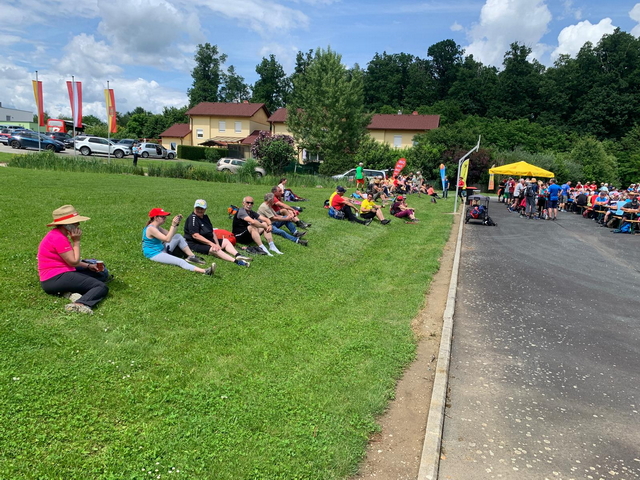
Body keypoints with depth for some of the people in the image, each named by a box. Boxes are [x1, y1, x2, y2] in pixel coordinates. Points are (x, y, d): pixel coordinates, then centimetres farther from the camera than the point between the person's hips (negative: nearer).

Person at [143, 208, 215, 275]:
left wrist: (177, 223, -1)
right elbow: (167, 239, -27)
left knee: (178, 236, 8)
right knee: (180, 262, -29)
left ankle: (191, 256, 0)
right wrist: (173, 225, -28)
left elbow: (170, 235, 11)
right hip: (154, 254, -11)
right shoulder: (151, 228, -20)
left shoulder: (157, 227, 10)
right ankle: (205, 271, -46)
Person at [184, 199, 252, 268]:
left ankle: (238, 255, -22)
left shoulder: (205, 217, 13)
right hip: (195, 244, -10)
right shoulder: (192, 218, -13)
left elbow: (212, 232, 10)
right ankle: (236, 261, -51)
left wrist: (217, 244, -6)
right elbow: (195, 235, -23)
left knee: (225, 241, 6)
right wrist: (211, 243, -25)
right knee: (214, 249, -32)